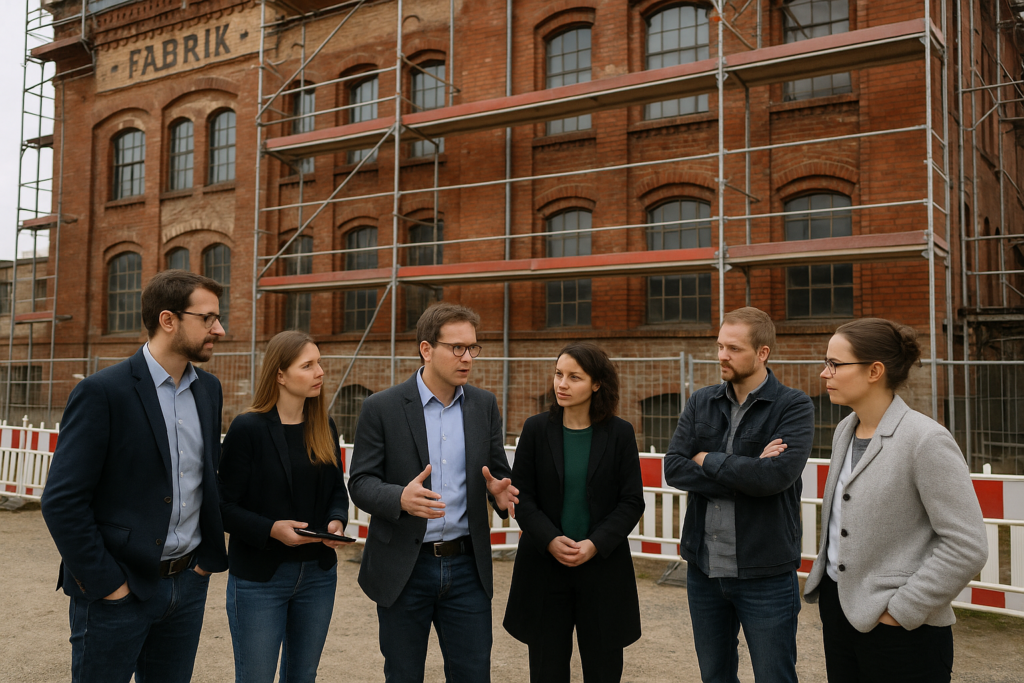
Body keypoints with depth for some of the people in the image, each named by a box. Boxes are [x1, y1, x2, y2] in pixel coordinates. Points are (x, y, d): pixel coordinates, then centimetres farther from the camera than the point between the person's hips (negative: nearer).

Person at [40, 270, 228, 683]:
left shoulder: (208, 389, 6)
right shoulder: (102, 392, -14)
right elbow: (62, 501, -16)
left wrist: (209, 555, 7)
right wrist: (105, 582, -14)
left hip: (187, 584, 6)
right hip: (118, 590, -6)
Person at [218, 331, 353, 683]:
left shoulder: (324, 427, 4)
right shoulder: (248, 428, -12)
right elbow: (225, 506, -11)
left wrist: (337, 520, -8)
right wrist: (272, 530, -25)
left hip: (318, 574, 5)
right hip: (259, 577, -5)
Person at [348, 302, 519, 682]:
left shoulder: (484, 405, 4)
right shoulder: (381, 408, -7)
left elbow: (499, 473, 11)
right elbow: (360, 483, -7)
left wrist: (500, 492, -14)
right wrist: (400, 497, -28)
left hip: (467, 565, 3)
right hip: (404, 569, -2)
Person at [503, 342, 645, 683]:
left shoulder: (620, 433, -1)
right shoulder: (536, 429, 0)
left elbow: (632, 501, -2)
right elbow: (521, 497, -1)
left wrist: (596, 544, -15)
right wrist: (550, 540, -16)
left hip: (602, 568, 0)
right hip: (544, 567, 1)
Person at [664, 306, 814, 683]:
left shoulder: (794, 406, -8)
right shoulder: (701, 403, 5)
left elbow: (776, 475, -24)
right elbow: (673, 468, -7)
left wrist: (708, 460, -11)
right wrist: (746, 473, -17)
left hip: (765, 574, -4)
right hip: (703, 567, 4)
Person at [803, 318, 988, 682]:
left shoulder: (926, 440, -16)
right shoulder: (845, 430, 8)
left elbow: (967, 547, -19)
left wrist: (902, 609, -17)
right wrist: (822, 576, 11)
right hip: (837, 607, 7)